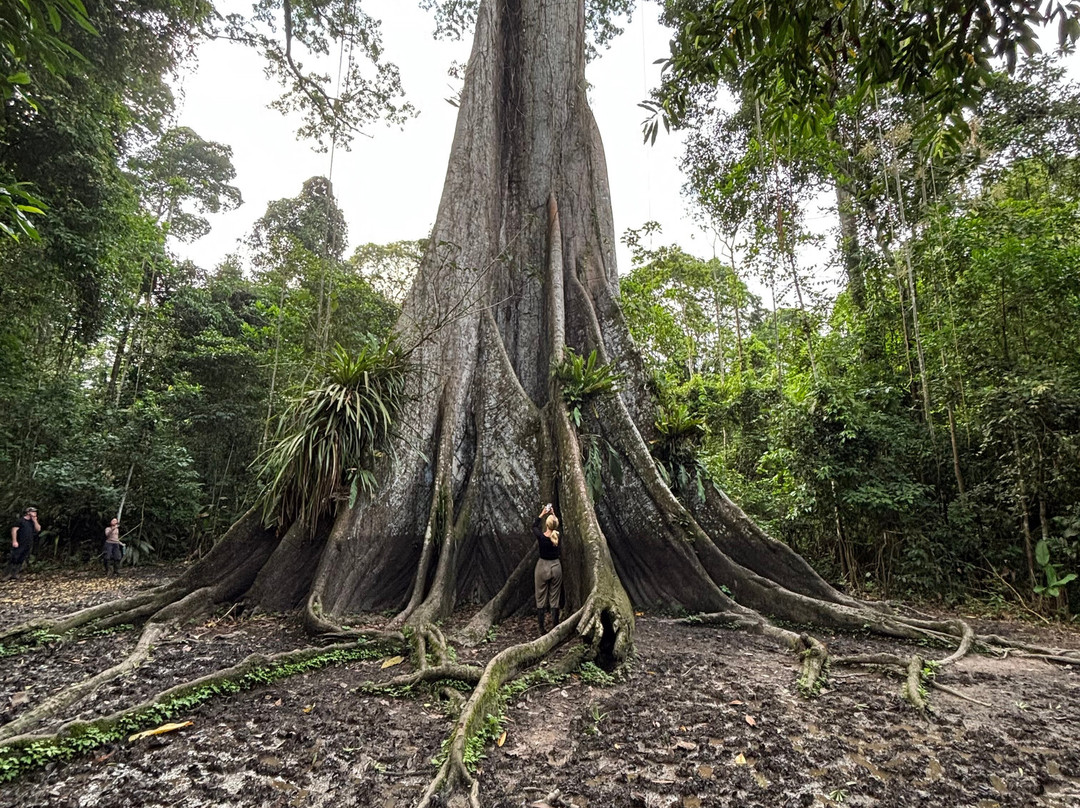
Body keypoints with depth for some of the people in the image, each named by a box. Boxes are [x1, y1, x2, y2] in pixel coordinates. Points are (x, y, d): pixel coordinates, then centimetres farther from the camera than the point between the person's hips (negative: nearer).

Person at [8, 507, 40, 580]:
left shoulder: (32, 522, 16)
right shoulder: (21, 521, -4)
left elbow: (38, 529, 8)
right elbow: (14, 530, -9)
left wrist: (35, 521, 0)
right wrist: (14, 541, -17)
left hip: (28, 545, 6)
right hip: (19, 544, -6)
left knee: (21, 560, 6)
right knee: (14, 558, -6)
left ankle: (15, 574, 10)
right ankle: (9, 574, 1)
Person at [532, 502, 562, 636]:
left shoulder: (541, 537, -16)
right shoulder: (558, 537, -11)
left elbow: (534, 526, 6)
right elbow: (556, 527, 14)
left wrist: (542, 514, 9)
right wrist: (553, 514, 17)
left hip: (542, 567, -2)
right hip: (556, 567, 2)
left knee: (541, 600, 6)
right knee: (554, 600, 9)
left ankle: (542, 630, 8)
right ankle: (555, 629, 12)